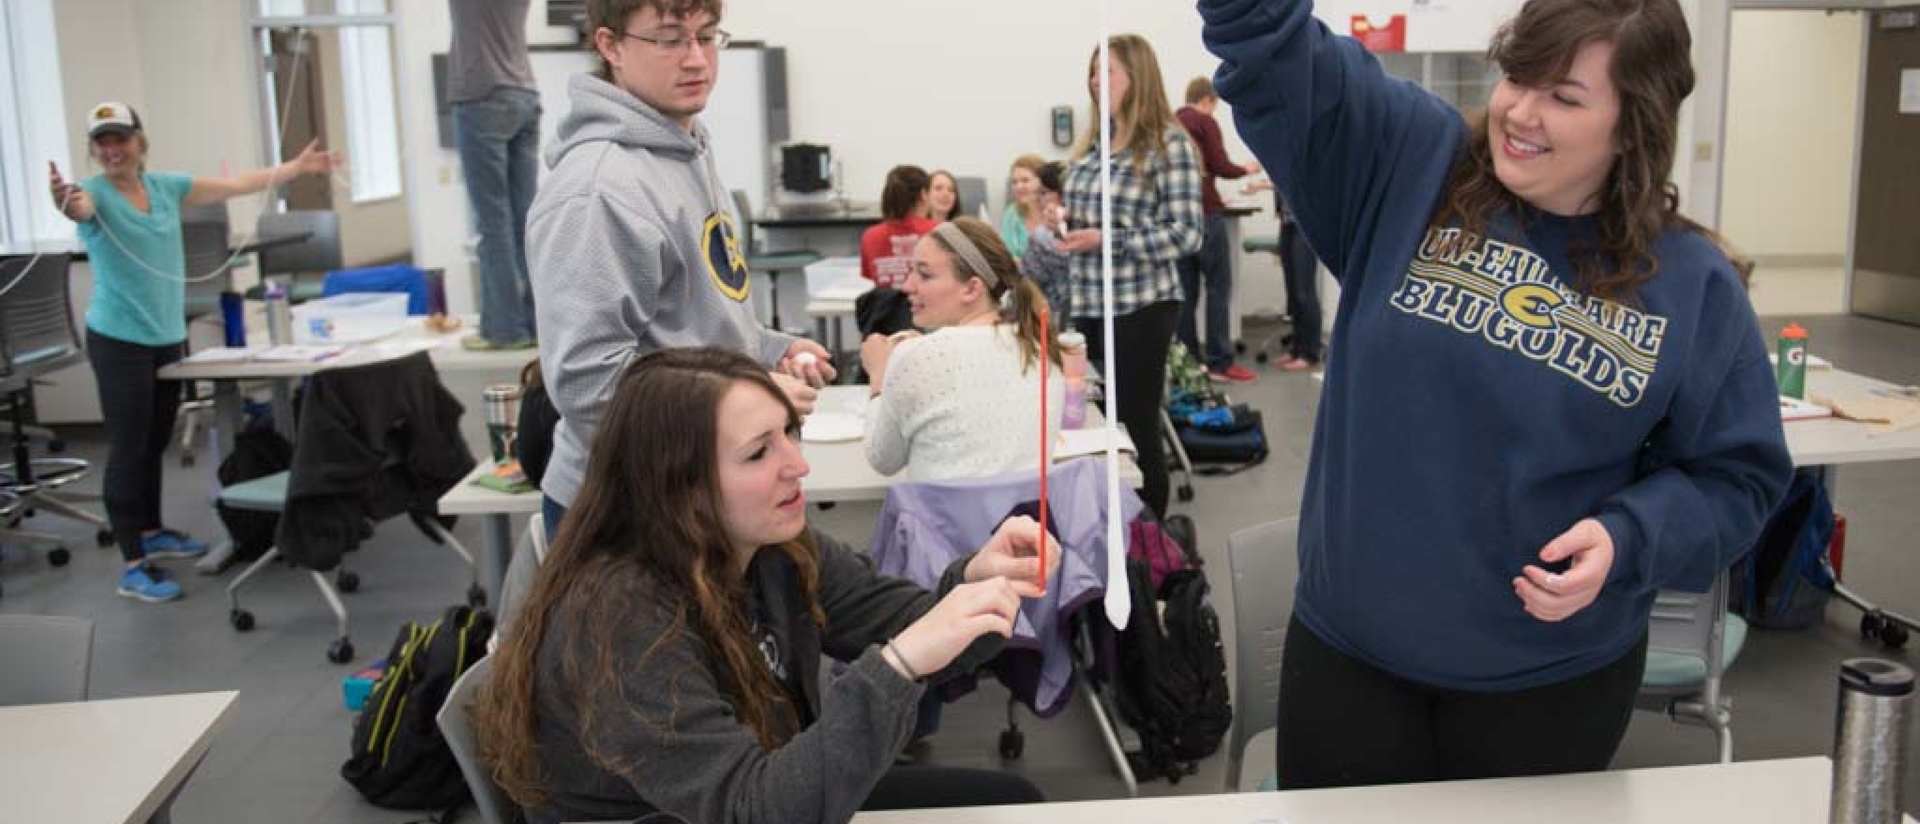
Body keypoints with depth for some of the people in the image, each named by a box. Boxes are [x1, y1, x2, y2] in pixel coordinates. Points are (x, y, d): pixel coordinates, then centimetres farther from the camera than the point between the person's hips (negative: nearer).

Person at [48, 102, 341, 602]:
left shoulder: (166, 186, 5)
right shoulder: (95, 193, -12)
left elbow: (235, 185, 14)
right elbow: (80, 207, -36)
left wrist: (298, 167, 18)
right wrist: (64, 201, -60)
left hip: (168, 337, 6)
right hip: (119, 341, -6)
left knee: (155, 444, 18)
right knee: (129, 450, -5)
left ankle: (152, 534, 34)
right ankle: (133, 567, -1)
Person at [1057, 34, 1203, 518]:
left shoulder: (1168, 144, -10)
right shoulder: (1093, 143, 11)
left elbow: (1186, 235, -15)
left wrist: (1105, 240, -20)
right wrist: (1063, 225, 2)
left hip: (1141, 308, -6)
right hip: (1088, 305, 7)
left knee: (1136, 426, 1)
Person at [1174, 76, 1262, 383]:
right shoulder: (1205, 122, -4)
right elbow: (1221, 167, -10)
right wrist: (1247, 169, 9)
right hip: (1204, 213, -6)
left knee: (1186, 290, 9)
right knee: (1218, 288, -3)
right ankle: (1220, 362, -5)